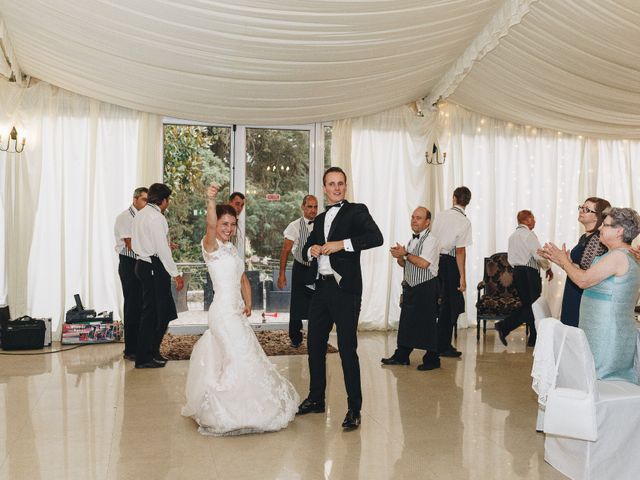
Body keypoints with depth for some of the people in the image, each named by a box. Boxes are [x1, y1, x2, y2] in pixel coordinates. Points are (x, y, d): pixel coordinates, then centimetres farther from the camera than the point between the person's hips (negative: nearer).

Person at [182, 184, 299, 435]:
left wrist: (248, 304, 5)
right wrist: (210, 201, -48)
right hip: (223, 312, -8)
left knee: (221, 358, 17)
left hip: (236, 313, 8)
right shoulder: (211, 245, -9)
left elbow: (243, 279, 19)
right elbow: (210, 226, -31)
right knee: (241, 358, -7)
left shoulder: (232, 249, 15)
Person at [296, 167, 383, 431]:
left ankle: (354, 409, 6)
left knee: (347, 348, -5)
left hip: (345, 290, -7)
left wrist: (342, 244, -22)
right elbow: (305, 249, 25)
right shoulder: (320, 219, 20)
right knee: (315, 345, 14)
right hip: (321, 288, 7)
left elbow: (376, 237, -17)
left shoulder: (357, 211, -1)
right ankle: (316, 399, 30)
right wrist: (311, 249, 1)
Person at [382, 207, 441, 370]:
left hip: (426, 288, -8)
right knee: (406, 321, 11)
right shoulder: (412, 240, 15)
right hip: (410, 286, 8)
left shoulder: (430, 240, -11)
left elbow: (423, 263, -23)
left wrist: (405, 254, -14)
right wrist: (399, 257, -2)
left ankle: (432, 359, 10)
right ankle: (401, 356, 20)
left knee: (427, 323, -1)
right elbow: (406, 265, 20)